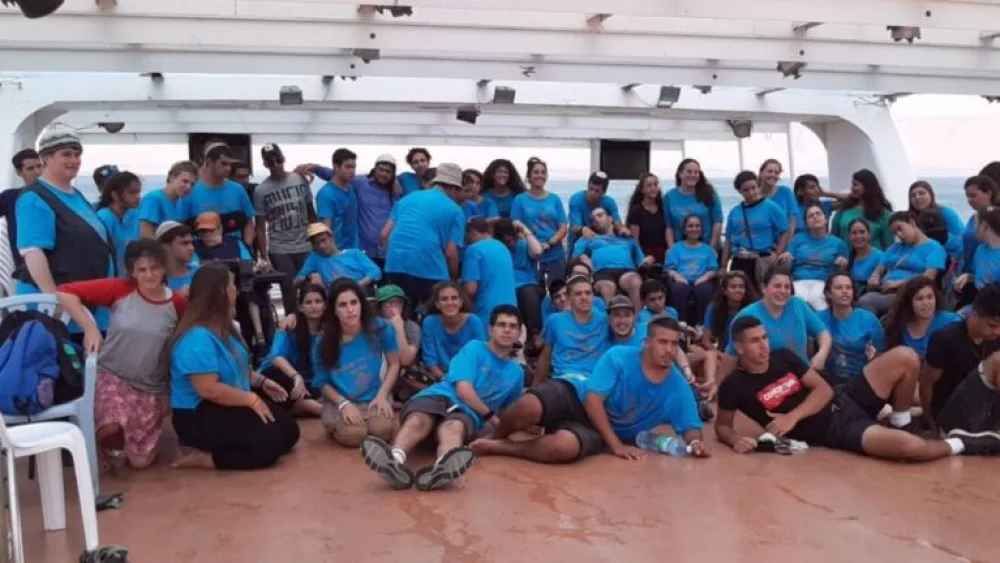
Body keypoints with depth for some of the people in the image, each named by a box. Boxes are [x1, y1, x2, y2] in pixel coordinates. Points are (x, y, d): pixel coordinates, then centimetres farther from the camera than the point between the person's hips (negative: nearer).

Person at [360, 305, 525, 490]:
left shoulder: (516, 373, 22)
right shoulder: (474, 348, 9)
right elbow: (463, 390, -2)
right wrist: (492, 417, 1)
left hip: (468, 412, 1)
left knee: (455, 427, -40)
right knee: (417, 421, -39)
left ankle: (441, 469, -76)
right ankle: (394, 460, -73)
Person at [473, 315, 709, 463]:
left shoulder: (678, 388, -4)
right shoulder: (618, 356, -13)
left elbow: (690, 426, 3)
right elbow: (593, 399, -16)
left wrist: (695, 441, -23)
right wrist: (616, 445, -21)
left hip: (600, 432, 1)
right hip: (575, 398, -1)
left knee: (565, 446, -38)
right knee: (529, 407, -36)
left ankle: (500, 447, -14)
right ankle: (498, 436, 0)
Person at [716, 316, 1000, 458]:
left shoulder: (783, 356, 4)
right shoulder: (734, 386, -10)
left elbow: (824, 389, 1)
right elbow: (722, 426, -1)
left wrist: (792, 417, -16)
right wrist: (736, 440, -25)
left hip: (844, 401, 6)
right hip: (833, 431, -6)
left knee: (905, 358, -10)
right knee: (910, 447, -28)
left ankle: (900, 423, 11)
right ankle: (963, 444, 6)